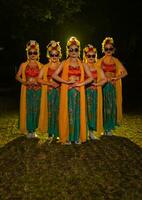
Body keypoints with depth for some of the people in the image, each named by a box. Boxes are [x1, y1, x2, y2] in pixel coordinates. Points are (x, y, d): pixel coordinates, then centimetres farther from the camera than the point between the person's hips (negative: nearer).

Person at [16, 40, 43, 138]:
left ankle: (34, 130, 14)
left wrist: (36, 81, -12)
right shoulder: (24, 65, 7)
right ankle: (29, 130, 9)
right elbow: (17, 76, 2)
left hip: (37, 90, 1)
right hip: (27, 90, 0)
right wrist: (25, 82, -13)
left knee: (36, 110, 2)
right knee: (28, 109, -1)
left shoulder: (40, 65, 8)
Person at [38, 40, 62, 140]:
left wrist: (60, 83, -13)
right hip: (49, 92, 0)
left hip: (59, 91, 0)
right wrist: (50, 83, -11)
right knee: (50, 112, 2)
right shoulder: (46, 67, 6)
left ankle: (58, 132, 11)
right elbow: (39, 79, 0)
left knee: (58, 111, 0)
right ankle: (51, 133, 12)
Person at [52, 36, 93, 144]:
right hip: (67, 92, -1)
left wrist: (80, 83, -9)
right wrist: (67, 81, -12)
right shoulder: (64, 63, 5)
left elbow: (91, 77, 4)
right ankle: (67, 137, 8)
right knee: (67, 113, -1)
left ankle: (78, 137, 12)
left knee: (78, 113, 3)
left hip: (78, 92, 1)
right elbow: (54, 75, -2)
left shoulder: (83, 65, 9)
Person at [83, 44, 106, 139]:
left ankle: (91, 131, 14)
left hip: (95, 92, 3)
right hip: (85, 91, -3)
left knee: (93, 110, 5)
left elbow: (104, 79, 4)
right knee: (85, 110, -3)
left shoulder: (98, 68, 9)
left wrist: (97, 84, -9)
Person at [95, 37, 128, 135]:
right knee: (104, 106, 0)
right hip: (103, 85, -1)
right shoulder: (100, 61, 3)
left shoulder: (116, 61, 6)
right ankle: (105, 128, 10)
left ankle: (109, 128, 13)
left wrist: (116, 78, -7)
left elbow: (125, 72, 7)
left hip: (113, 86, 1)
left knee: (112, 106, 2)